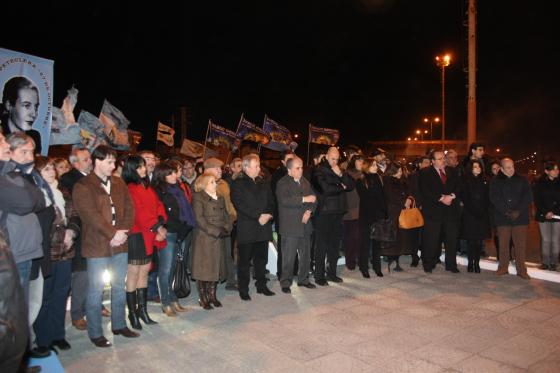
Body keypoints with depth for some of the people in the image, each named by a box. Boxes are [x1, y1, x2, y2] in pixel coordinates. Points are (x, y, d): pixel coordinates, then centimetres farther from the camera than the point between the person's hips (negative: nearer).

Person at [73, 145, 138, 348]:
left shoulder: (119, 183, 11)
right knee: (96, 291, 4)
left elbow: (129, 209, 5)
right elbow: (91, 215, -17)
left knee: (119, 287, 15)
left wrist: (123, 231, -10)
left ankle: (119, 325, 29)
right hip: (97, 246, -6)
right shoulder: (83, 186, -7)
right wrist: (112, 234, -18)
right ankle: (95, 333, 16)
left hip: (120, 244, 6)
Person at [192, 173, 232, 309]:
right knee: (204, 267, -1)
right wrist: (216, 231, -16)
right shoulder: (198, 198, -5)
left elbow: (226, 216, 15)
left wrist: (226, 229, -6)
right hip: (204, 238, -6)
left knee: (216, 266, 10)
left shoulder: (220, 198, 17)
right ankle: (203, 298, 10)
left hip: (219, 239, 6)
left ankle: (212, 295, 22)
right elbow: (199, 219, -14)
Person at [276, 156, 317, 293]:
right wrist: (304, 199, -25)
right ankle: (285, 283, 11)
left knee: (305, 255, 15)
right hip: (290, 227, -6)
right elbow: (284, 200, -24)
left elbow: (313, 198, 12)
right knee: (289, 257, -2)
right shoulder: (282, 183, -7)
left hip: (305, 225, 6)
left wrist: (309, 211, -7)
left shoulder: (305, 182, 14)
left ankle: (303, 279, 30)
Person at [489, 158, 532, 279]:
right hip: (503, 217, 0)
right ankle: (503, 267, 16)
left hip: (520, 217, 0)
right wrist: (506, 212, -15)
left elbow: (528, 197, 1)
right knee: (503, 244, 4)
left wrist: (518, 211, -11)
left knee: (520, 244, 0)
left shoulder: (522, 181, 9)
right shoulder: (496, 182, 6)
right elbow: (495, 198, -4)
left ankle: (521, 270, 8)